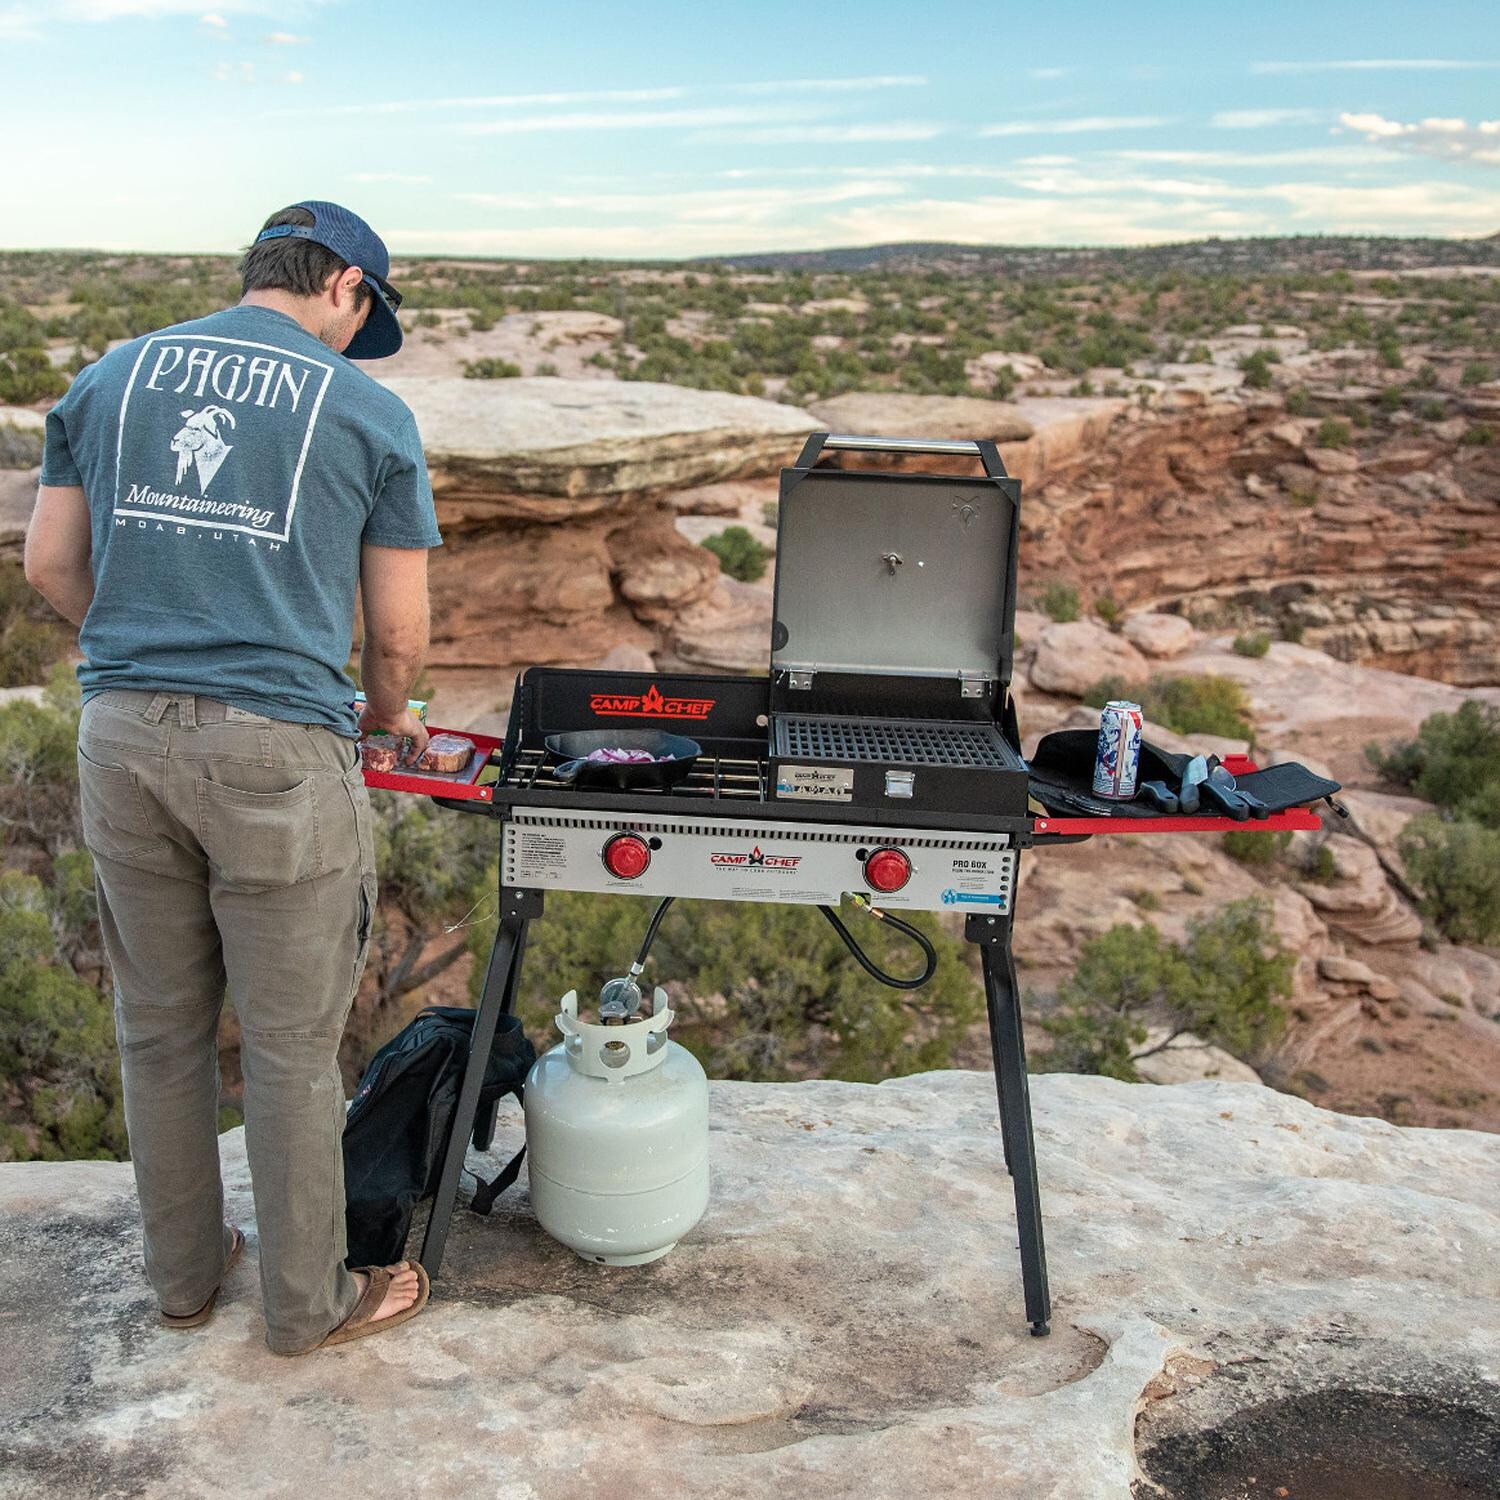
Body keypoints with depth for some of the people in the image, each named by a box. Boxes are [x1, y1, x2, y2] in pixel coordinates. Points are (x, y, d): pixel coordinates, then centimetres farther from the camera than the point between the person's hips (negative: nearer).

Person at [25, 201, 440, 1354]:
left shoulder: (112, 375, 12)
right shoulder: (368, 411, 0)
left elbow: (51, 564, 11)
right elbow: (399, 631, 1)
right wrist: (387, 714, 21)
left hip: (124, 738, 5)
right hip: (277, 750, -4)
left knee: (161, 1027, 18)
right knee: (293, 1047, 9)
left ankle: (183, 1270, 36)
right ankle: (308, 1302, 25)